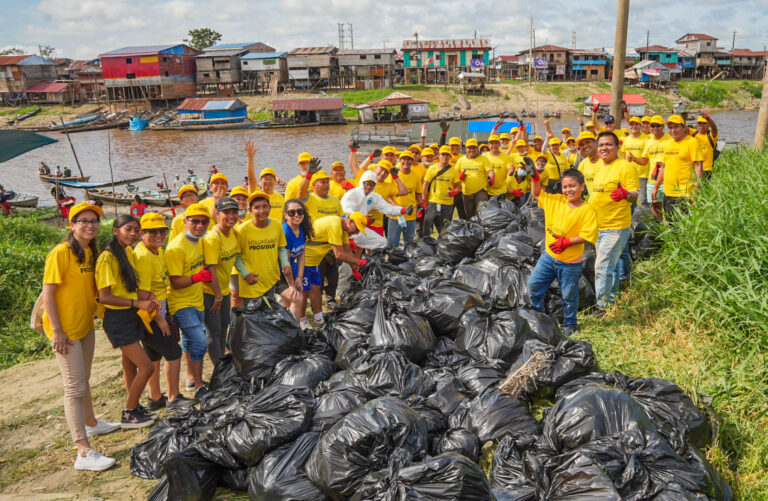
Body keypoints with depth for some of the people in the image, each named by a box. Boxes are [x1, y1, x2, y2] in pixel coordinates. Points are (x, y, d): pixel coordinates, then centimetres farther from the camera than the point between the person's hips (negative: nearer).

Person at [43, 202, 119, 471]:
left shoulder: (91, 252, 9)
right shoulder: (60, 252, -16)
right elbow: (47, 294, -17)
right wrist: (56, 331, -19)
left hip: (85, 325, 8)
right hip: (65, 330, -8)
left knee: (83, 380, 24)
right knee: (75, 387, -8)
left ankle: (91, 423, 43)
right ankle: (84, 452, -7)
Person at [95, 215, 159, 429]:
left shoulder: (129, 253, 8)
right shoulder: (107, 257, -18)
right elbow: (104, 297, -20)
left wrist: (147, 300, 0)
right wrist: (137, 303, -22)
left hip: (132, 316, 8)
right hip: (118, 319, -8)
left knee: (131, 365, 17)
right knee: (146, 366, -7)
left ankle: (135, 408, 29)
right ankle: (128, 415, 7)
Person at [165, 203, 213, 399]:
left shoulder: (200, 241, 6)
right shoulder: (176, 247, -21)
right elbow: (175, 282, -23)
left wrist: (207, 275, 10)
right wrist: (197, 277, -36)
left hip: (197, 301, 8)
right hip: (181, 304, -8)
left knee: (190, 341, 22)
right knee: (200, 342, -16)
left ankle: (191, 379, 37)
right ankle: (198, 387, -3)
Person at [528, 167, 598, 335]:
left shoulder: (587, 210, -16)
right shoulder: (555, 200, 1)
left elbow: (587, 235, -21)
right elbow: (537, 194, 14)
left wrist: (566, 242, -25)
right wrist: (535, 177, 0)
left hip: (570, 263, -5)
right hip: (549, 256, 5)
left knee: (569, 296, 9)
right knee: (534, 284, 10)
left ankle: (570, 324, 31)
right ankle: (537, 314, 34)